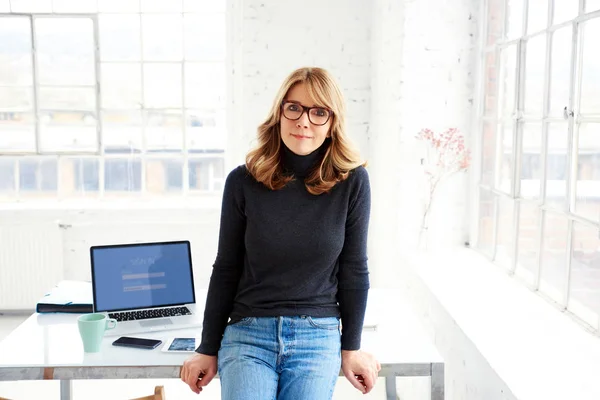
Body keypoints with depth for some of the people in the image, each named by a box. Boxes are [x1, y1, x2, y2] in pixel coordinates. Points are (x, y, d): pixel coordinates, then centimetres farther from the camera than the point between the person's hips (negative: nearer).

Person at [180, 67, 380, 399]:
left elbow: (354, 270, 2)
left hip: (318, 338, 0)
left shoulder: (351, 182, -5)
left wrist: (351, 348, 5)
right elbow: (225, 270, 3)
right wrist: (208, 350, 6)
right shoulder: (243, 182, -4)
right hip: (247, 334, 0)